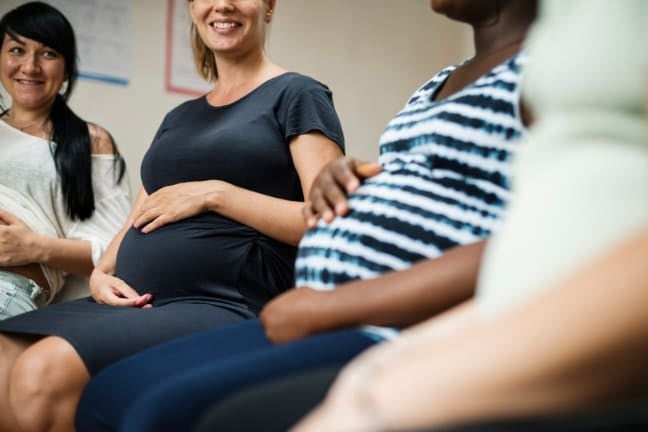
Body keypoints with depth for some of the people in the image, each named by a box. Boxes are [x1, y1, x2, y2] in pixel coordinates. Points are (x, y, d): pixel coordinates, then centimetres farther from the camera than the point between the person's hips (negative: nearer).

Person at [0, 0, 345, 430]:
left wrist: (214, 194, -10)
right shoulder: (178, 118, 25)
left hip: (226, 308, -6)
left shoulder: (296, 96, 5)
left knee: (42, 373, -30)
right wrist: (101, 273, 5)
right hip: (137, 304, 7)